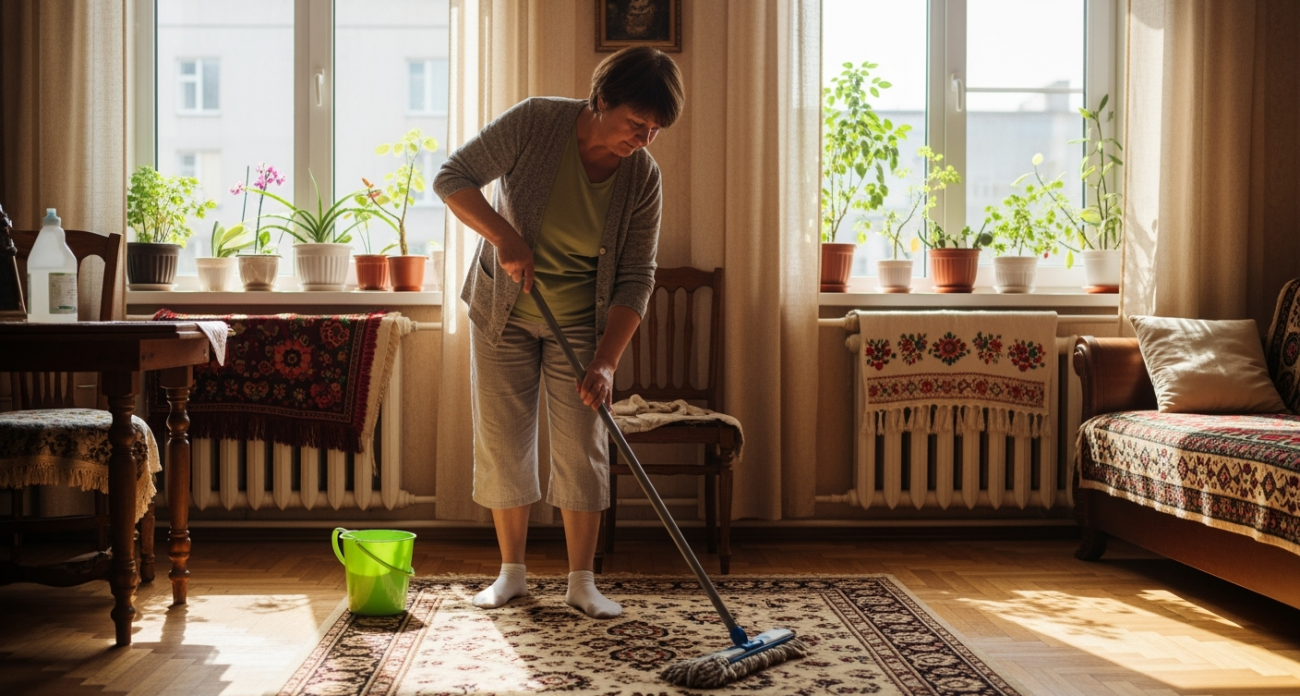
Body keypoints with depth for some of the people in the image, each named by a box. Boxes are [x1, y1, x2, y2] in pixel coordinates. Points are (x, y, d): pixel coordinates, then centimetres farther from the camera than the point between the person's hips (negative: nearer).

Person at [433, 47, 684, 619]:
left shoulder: (643, 178, -16)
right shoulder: (535, 122, -21)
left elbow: (635, 280, -14)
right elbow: (453, 178, -15)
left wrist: (605, 362, -22)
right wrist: (505, 237, -27)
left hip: (581, 320, 1)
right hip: (502, 312, 0)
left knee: (582, 449, -1)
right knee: (501, 443, 4)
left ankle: (582, 582, 11)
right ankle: (511, 573, 18)